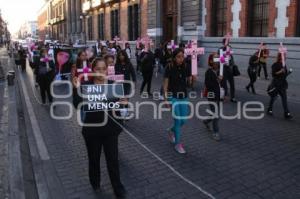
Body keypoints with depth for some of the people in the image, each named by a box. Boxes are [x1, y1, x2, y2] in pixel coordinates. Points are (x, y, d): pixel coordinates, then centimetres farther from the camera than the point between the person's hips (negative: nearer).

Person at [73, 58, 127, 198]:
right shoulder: (86, 85, -10)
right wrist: (77, 89, -27)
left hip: (110, 128, 1)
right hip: (92, 129, -1)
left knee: (113, 159, 8)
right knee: (94, 158, 18)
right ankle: (95, 183, 44)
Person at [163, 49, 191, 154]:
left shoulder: (185, 67, 3)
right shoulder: (169, 67, -9)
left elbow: (189, 81, 9)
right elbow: (166, 83, -8)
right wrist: (166, 98, -11)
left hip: (184, 96, 5)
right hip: (173, 96, -5)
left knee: (184, 120, 8)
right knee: (178, 120, -5)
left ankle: (171, 131, 38)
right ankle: (177, 144, 11)